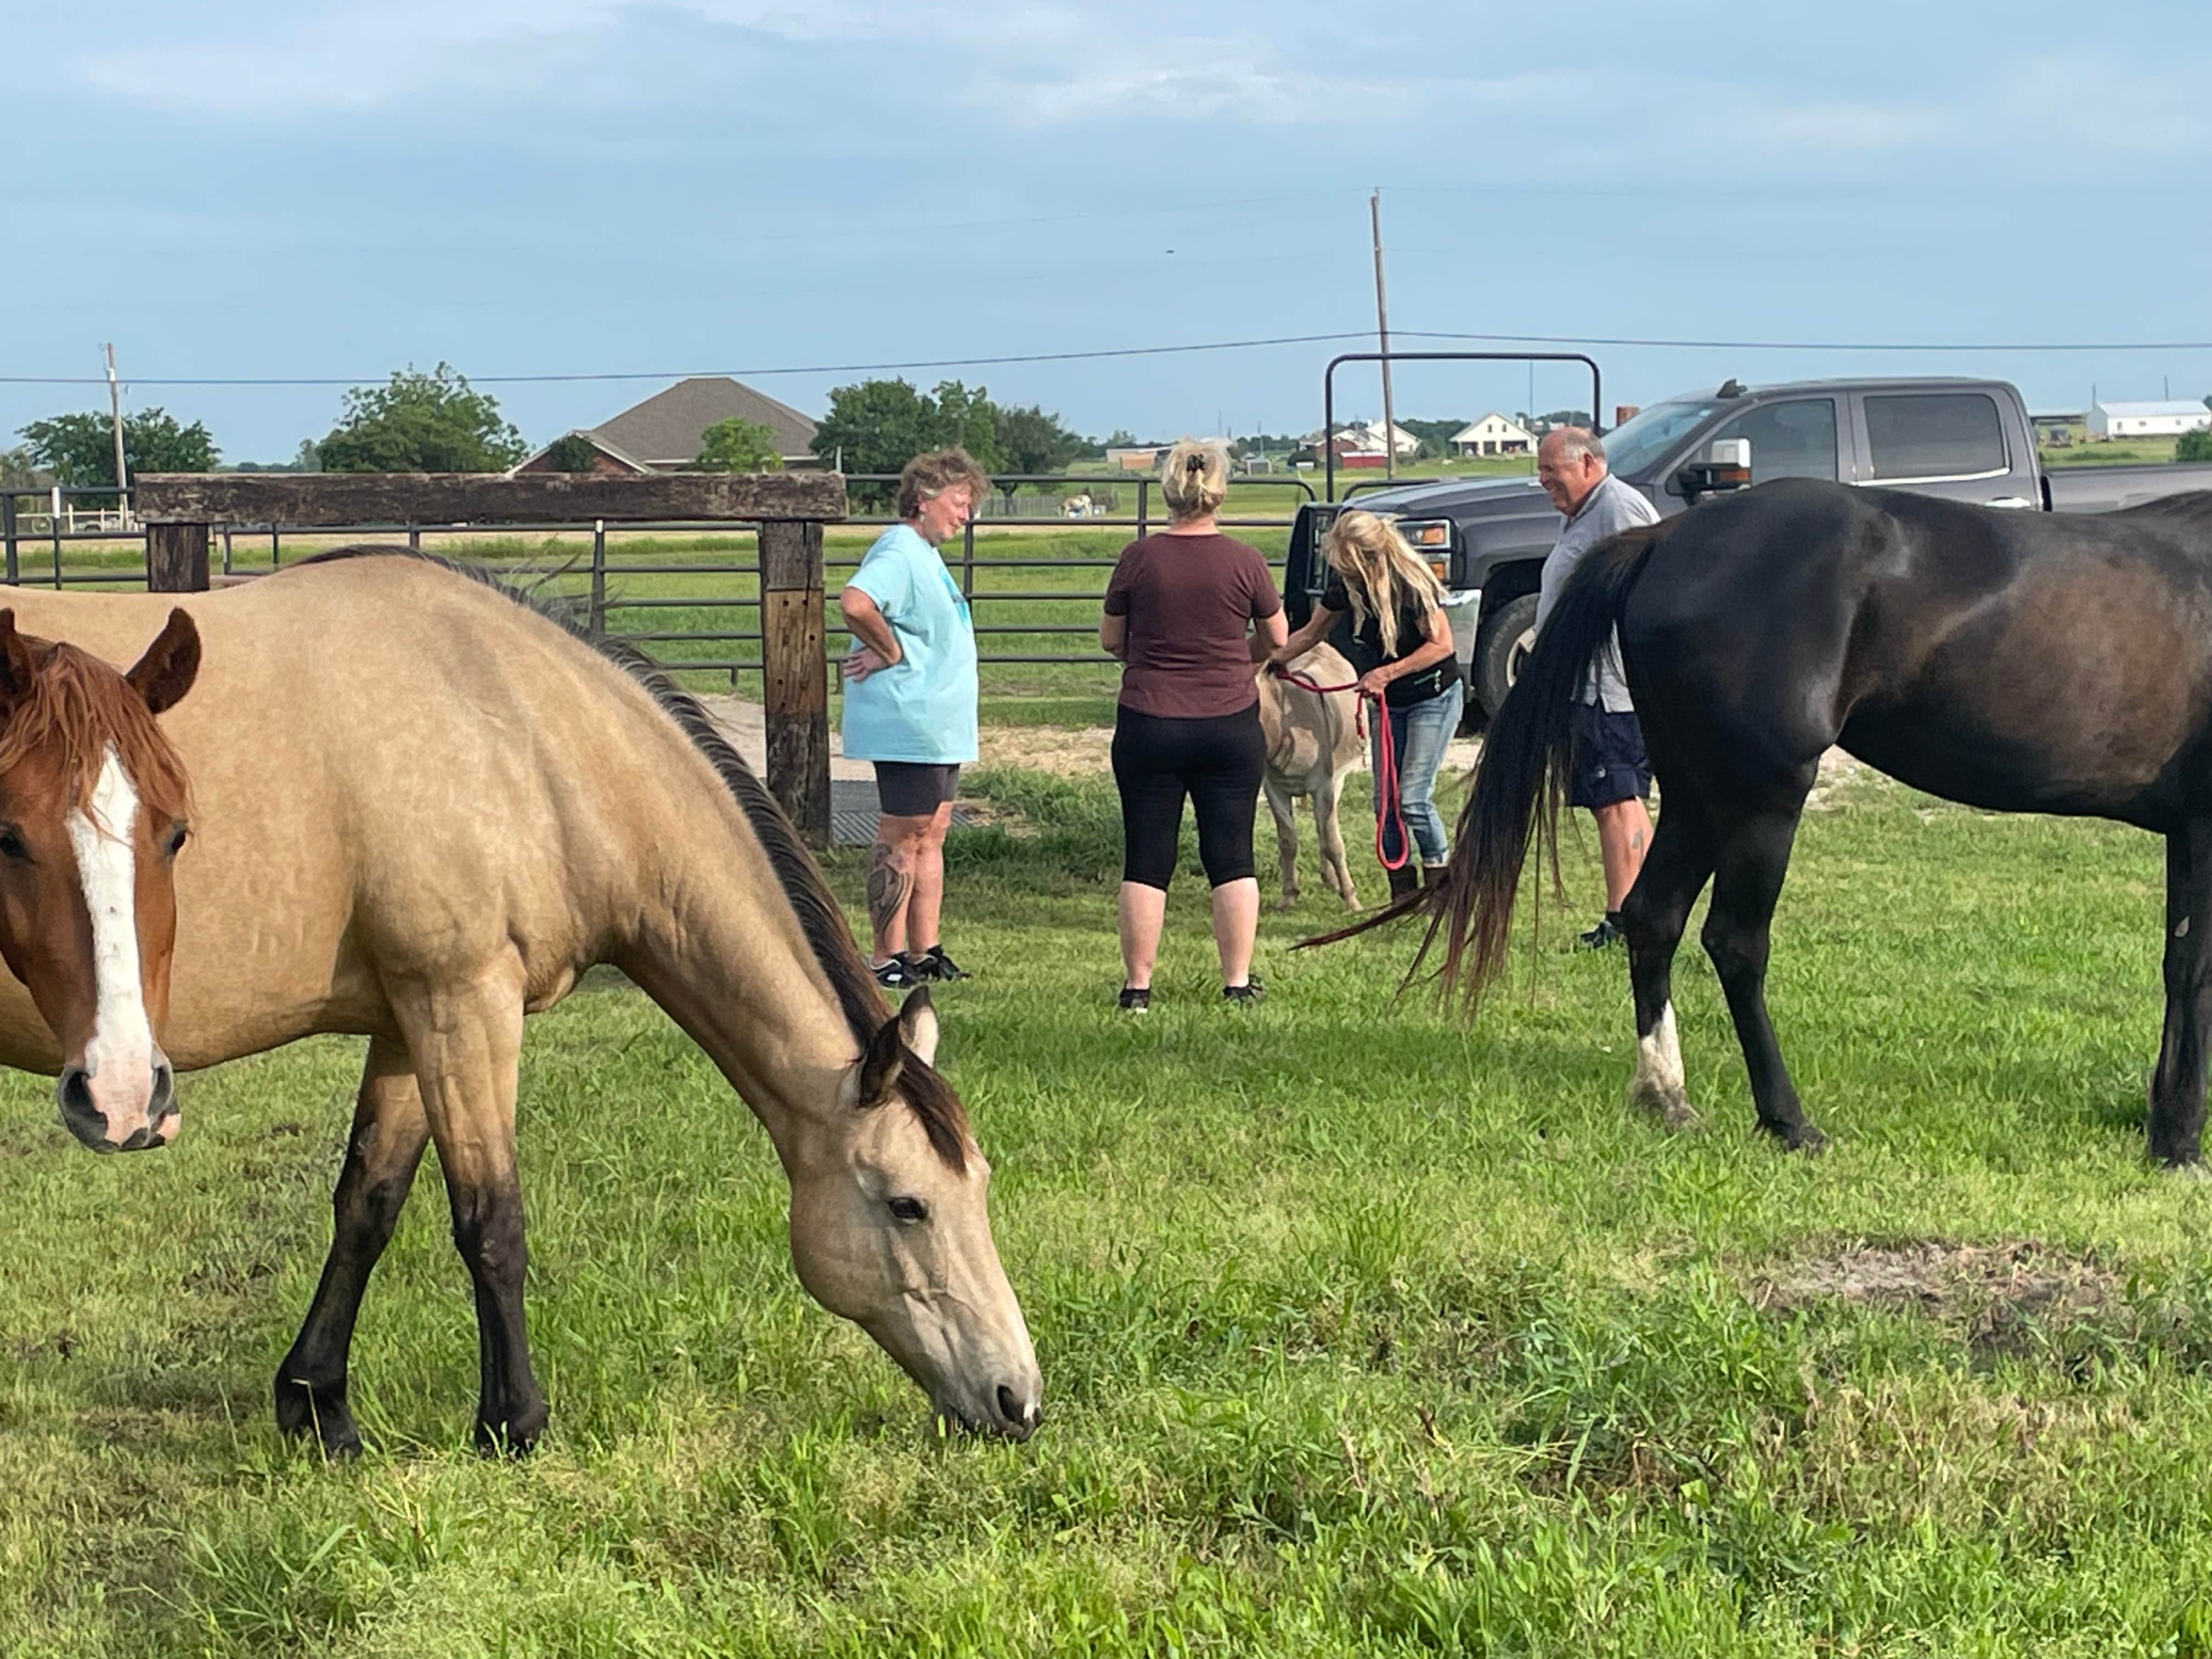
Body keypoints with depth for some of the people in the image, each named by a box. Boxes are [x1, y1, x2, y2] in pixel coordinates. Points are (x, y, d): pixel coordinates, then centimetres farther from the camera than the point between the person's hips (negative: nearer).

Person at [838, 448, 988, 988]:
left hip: (939, 726, 11)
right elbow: (855, 603, -32)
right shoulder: (900, 552, -16)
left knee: (931, 835, 12)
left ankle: (925, 954, 17)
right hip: (908, 723, -11)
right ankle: (886, 959, -3)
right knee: (903, 835, -7)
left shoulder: (924, 554, 18)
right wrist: (891, 652, -21)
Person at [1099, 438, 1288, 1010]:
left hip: (1148, 726, 0)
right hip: (1231, 725, 0)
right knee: (1232, 859, 8)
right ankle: (1238, 981, 10)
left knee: (1146, 861, 6)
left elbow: (1110, 640, 4)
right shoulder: (1244, 562, -6)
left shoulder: (1139, 559, -7)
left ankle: (1137, 984, 8)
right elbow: (1277, 639, 8)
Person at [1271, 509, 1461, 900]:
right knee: (1384, 802, 2)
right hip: (1390, 702, 7)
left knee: (1412, 797, -12)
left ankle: (1443, 883, 2)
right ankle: (1402, 894, 11)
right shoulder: (1346, 585, -7)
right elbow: (1311, 634, 8)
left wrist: (1387, 673, -24)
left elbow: (1442, 644, -20)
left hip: (1434, 696, -7)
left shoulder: (1411, 585, -26)